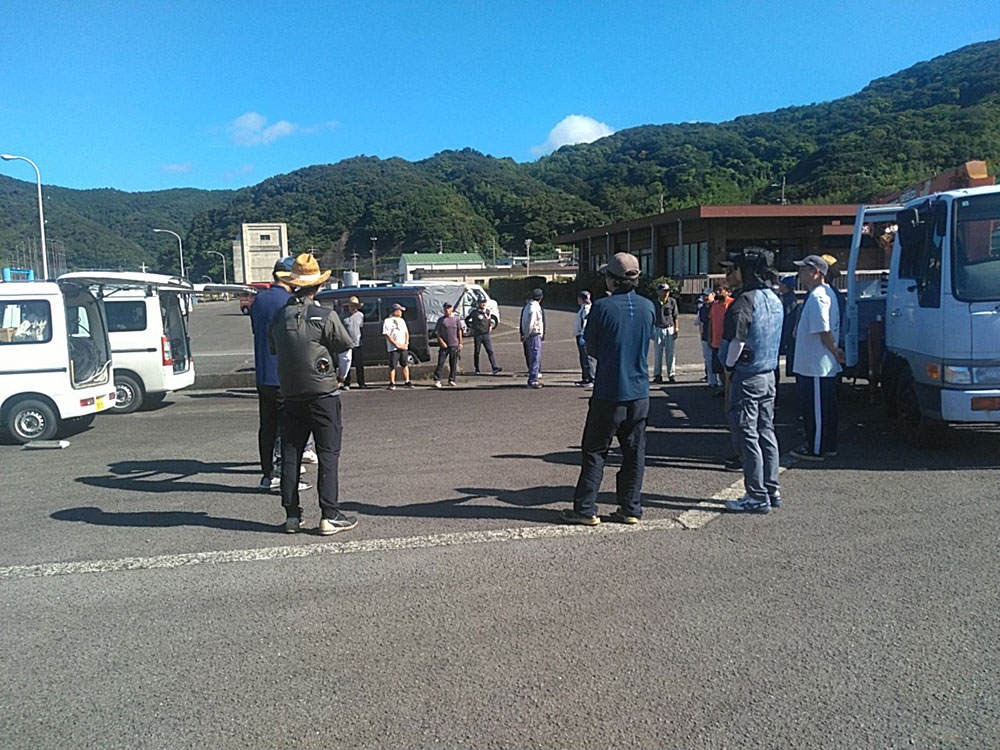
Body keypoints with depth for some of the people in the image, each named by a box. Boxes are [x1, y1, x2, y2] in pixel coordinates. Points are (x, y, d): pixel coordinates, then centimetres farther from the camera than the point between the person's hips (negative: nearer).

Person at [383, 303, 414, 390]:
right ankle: (392, 383, 3)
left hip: (403, 347, 6)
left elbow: (406, 333, 18)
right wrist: (397, 345, -14)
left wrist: (406, 344, 2)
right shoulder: (387, 321, -3)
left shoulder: (401, 320, 17)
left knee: (405, 365, 6)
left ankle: (407, 382, 11)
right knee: (392, 366, -3)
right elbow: (387, 335, -9)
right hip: (393, 348, -6)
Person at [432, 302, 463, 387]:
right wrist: (441, 341, -9)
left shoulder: (456, 319, 7)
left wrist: (460, 343, 7)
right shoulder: (441, 320, 2)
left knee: (453, 364, 5)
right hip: (444, 345, -1)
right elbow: (436, 332, 2)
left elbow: (459, 331, 11)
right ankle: (437, 380, -3)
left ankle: (451, 380, 15)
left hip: (454, 345, 2)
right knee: (440, 362, -5)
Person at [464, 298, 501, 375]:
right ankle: (477, 369, 16)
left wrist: (491, 325, 12)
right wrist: (471, 328, 1)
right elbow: (466, 319, 6)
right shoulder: (474, 312, -5)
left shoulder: (487, 312, 9)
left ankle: (495, 367, -15)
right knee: (477, 352, 6)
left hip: (486, 334, 3)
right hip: (477, 335, -3)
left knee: (490, 351, -8)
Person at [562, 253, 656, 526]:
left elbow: (591, 347, -2)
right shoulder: (648, 307, 2)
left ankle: (585, 509, 9)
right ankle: (631, 509, 16)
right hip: (640, 393, 4)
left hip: (609, 393, -4)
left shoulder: (602, 307, -13)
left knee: (594, 452, 5)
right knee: (634, 453, 11)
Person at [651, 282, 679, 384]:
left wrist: (676, 329, 4)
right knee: (657, 353, 1)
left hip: (670, 329, 0)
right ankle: (658, 375, 9)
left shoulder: (672, 301, 1)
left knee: (670, 353, 2)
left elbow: (675, 317, 7)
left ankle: (671, 374, 10)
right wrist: (651, 331, 4)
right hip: (658, 330, 0)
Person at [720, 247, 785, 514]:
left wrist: (729, 366, -7)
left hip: (747, 376, -9)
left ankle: (757, 496, 1)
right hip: (769, 374, 9)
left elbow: (737, 341, -21)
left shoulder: (746, 300, -16)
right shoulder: (775, 300, 12)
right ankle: (772, 490, 21)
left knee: (747, 435, -3)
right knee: (766, 432, 15)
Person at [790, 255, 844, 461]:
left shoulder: (817, 297, -19)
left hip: (814, 366, -10)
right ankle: (828, 446, 25)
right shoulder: (827, 293, 15)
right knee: (826, 407, 16)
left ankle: (815, 449, 7)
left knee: (815, 408, -1)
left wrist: (834, 351, -11)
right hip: (826, 366, 10)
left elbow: (824, 332, -23)